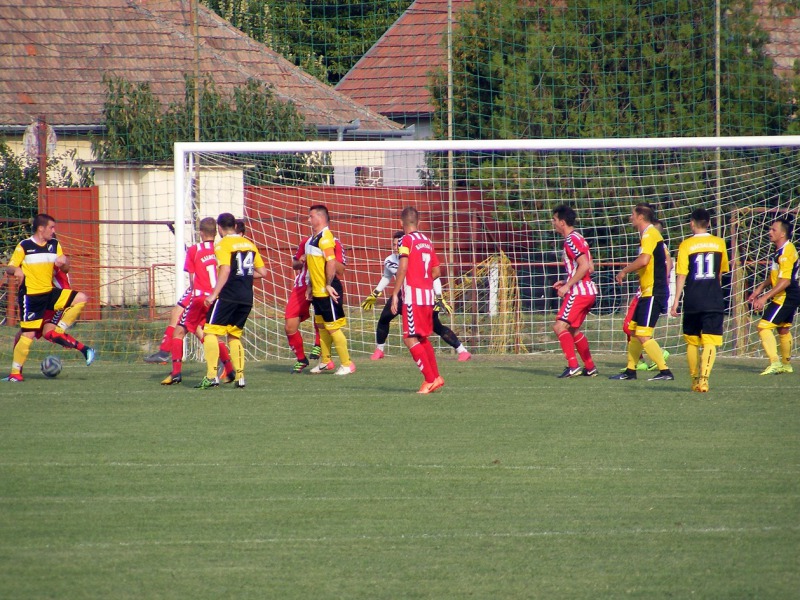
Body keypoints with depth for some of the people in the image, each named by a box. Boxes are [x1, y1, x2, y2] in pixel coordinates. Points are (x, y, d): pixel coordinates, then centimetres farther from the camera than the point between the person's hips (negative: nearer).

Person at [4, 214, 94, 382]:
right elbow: (9, 268, -5)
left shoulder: (54, 245, 8)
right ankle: (15, 372, 2)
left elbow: (64, 270, 12)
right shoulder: (24, 246, -6)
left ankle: (58, 331, -1)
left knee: (81, 298, -7)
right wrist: (16, 270, -28)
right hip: (30, 296, -5)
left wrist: (64, 262, -12)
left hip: (50, 292, 5)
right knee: (29, 334, -10)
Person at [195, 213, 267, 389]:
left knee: (210, 332, -3)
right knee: (234, 336, 16)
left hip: (228, 295, -7)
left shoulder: (223, 245, -5)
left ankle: (211, 376, -13)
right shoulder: (249, 244, 14)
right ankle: (240, 377, 7)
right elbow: (262, 272, 15)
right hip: (246, 298, 7)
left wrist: (214, 294, -16)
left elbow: (225, 270, -18)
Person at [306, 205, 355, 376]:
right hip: (317, 291, 10)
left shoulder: (325, 237, -17)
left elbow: (331, 262, -24)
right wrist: (310, 286, 21)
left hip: (328, 292, -10)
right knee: (322, 326, 16)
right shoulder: (313, 238, 14)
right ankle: (325, 362, 26)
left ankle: (347, 364, 0)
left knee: (333, 327, -6)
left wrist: (328, 285, -25)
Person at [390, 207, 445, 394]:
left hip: (413, 294, -8)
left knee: (410, 339, -6)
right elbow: (436, 272, 16)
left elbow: (403, 267, -16)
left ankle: (430, 379, -11)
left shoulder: (406, 240, -6)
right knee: (422, 338, 19)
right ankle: (436, 377, 21)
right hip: (428, 294, 8)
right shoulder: (427, 241, 14)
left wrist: (395, 293, -13)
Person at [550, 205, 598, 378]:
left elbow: (584, 266, -22)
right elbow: (590, 268, 20)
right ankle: (590, 367, 20)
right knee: (573, 329, 18)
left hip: (579, 292, -10)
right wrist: (566, 282, 18)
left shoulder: (572, 240, -12)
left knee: (560, 327, -14)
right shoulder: (578, 239, 18)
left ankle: (573, 366, -20)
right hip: (588, 291, 10)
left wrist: (567, 286, -19)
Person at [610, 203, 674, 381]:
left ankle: (665, 371, -15)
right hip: (649, 292, 10)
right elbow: (666, 260, 23)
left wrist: (624, 271, -16)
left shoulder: (649, 234, -14)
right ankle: (630, 371, 21)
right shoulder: (653, 233, 17)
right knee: (634, 330, 15)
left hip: (653, 292, -10)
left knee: (643, 335, -13)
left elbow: (643, 260, -29)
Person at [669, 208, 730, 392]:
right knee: (710, 342, -5)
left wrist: (676, 300, -7)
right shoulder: (719, 243, 4)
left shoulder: (686, 245, -3)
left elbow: (681, 275, -9)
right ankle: (704, 378, -22)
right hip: (714, 300, 1)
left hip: (693, 301, -1)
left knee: (692, 342, 15)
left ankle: (695, 379, 22)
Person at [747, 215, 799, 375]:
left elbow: (785, 281, -26)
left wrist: (764, 297, -26)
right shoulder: (780, 250, 11)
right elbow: (774, 276, 23)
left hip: (785, 297, -11)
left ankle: (775, 363, -21)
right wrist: (759, 289, 16)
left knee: (764, 327, -16)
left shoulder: (786, 252, -21)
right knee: (783, 329, 22)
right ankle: (786, 364, 36)